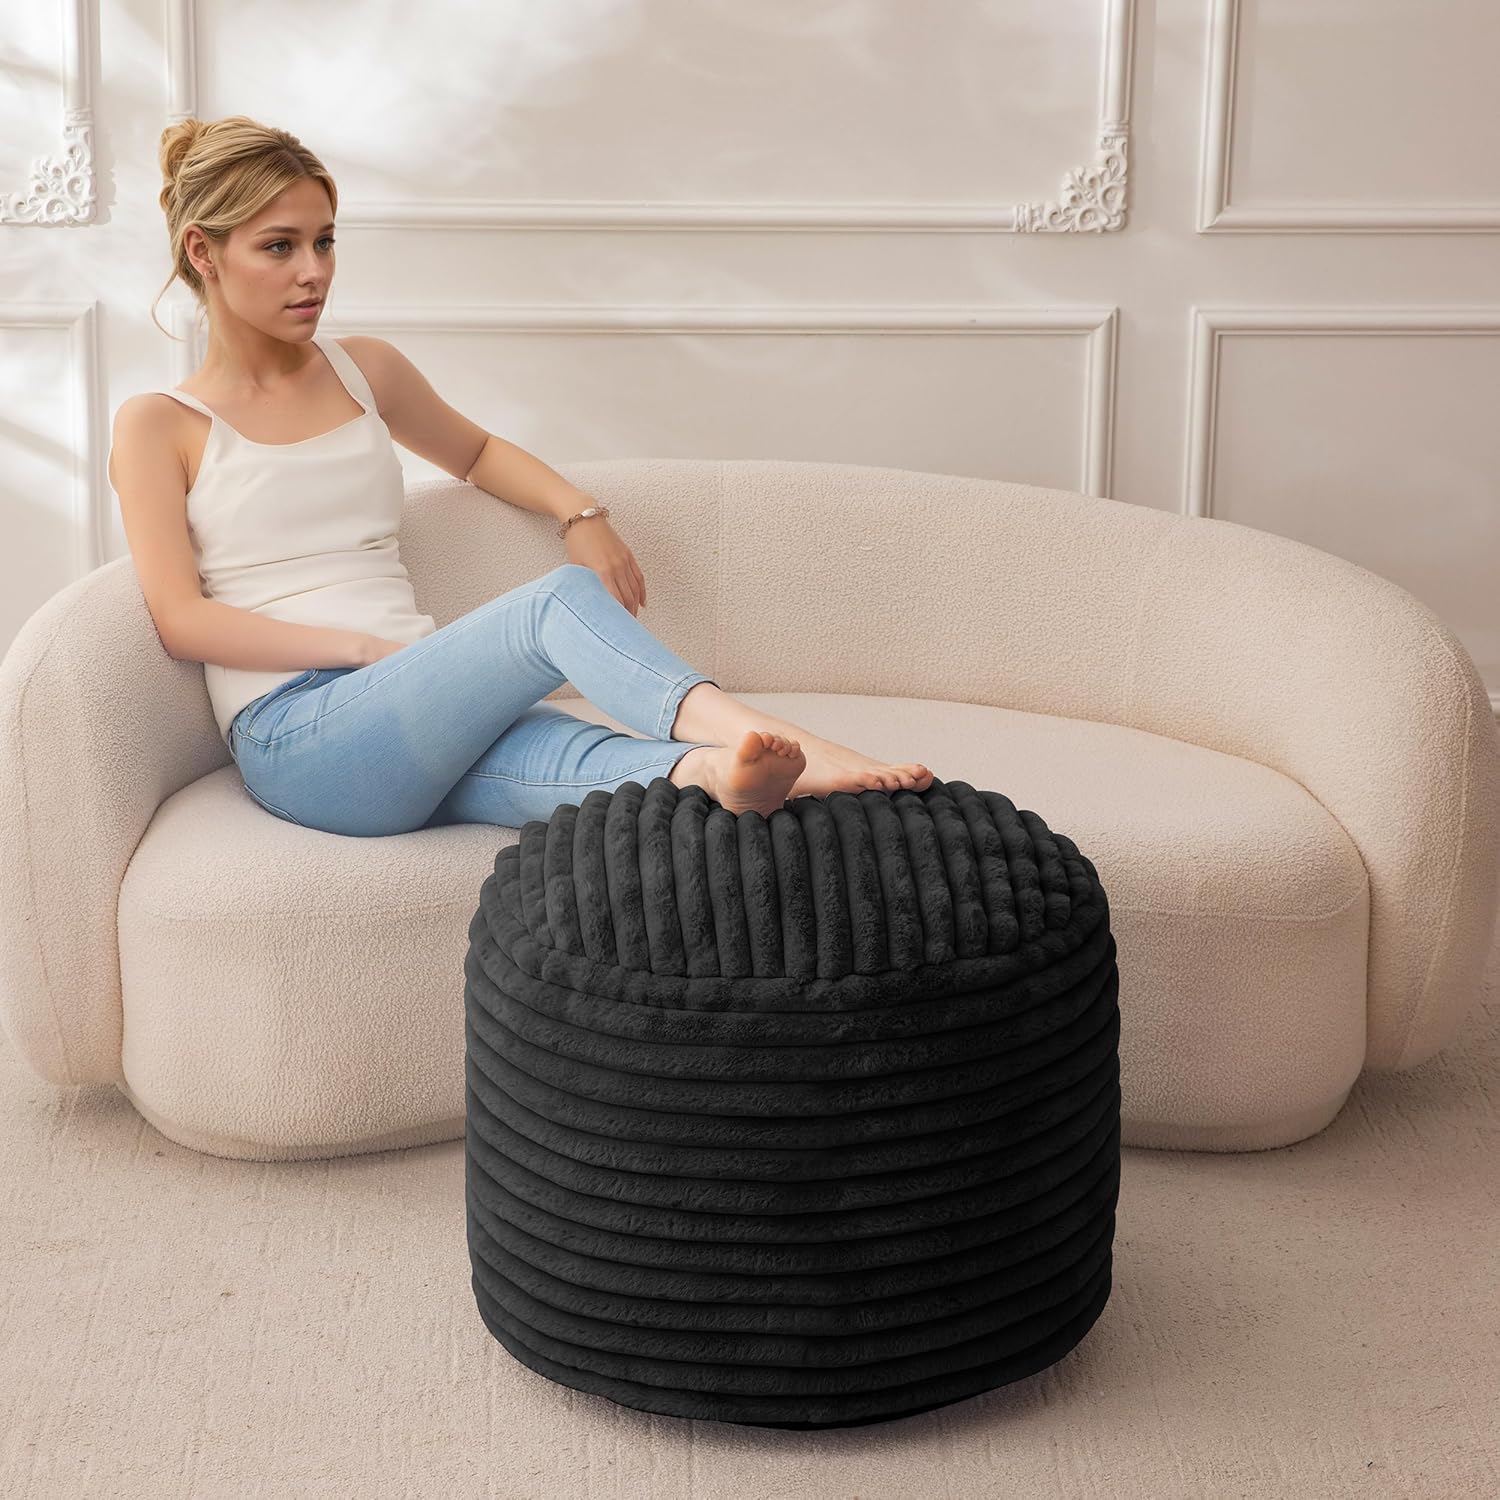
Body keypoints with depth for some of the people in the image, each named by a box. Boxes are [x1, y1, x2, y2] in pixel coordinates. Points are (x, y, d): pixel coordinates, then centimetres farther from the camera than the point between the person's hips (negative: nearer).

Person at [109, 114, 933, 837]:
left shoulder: (364, 370, 21)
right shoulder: (157, 425, 7)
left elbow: (476, 450, 39)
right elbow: (180, 617, -3)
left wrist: (579, 511, 17)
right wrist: (369, 646, -14)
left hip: (411, 725, 5)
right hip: (294, 735, -5)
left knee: (593, 764, -33)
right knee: (558, 601, -31)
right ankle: (769, 740, -52)